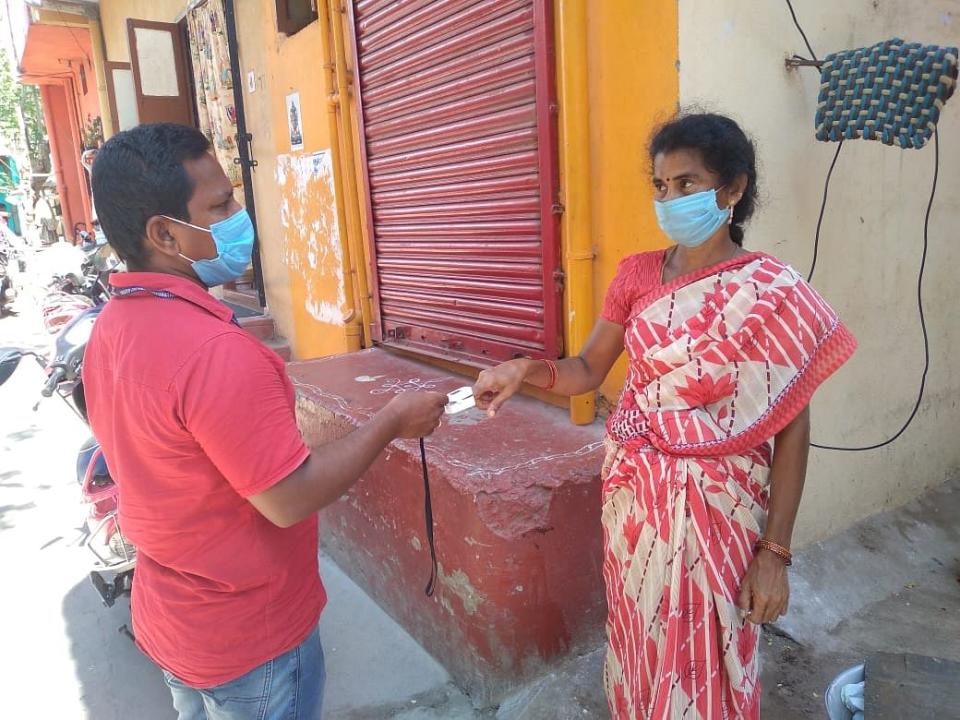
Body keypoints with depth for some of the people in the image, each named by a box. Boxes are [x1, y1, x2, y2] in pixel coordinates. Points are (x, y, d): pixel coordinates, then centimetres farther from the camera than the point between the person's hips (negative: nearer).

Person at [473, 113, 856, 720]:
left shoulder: (771, 291, -12)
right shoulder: (637, 274, 1)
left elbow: (792, 427, -10)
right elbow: (589, 370, 4)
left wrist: (776, 550, -11)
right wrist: (526, 369, -17)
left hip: (714, 504, -4)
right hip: (634, 495, 4)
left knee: (703, 665, 13)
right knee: (640, 649, 21)